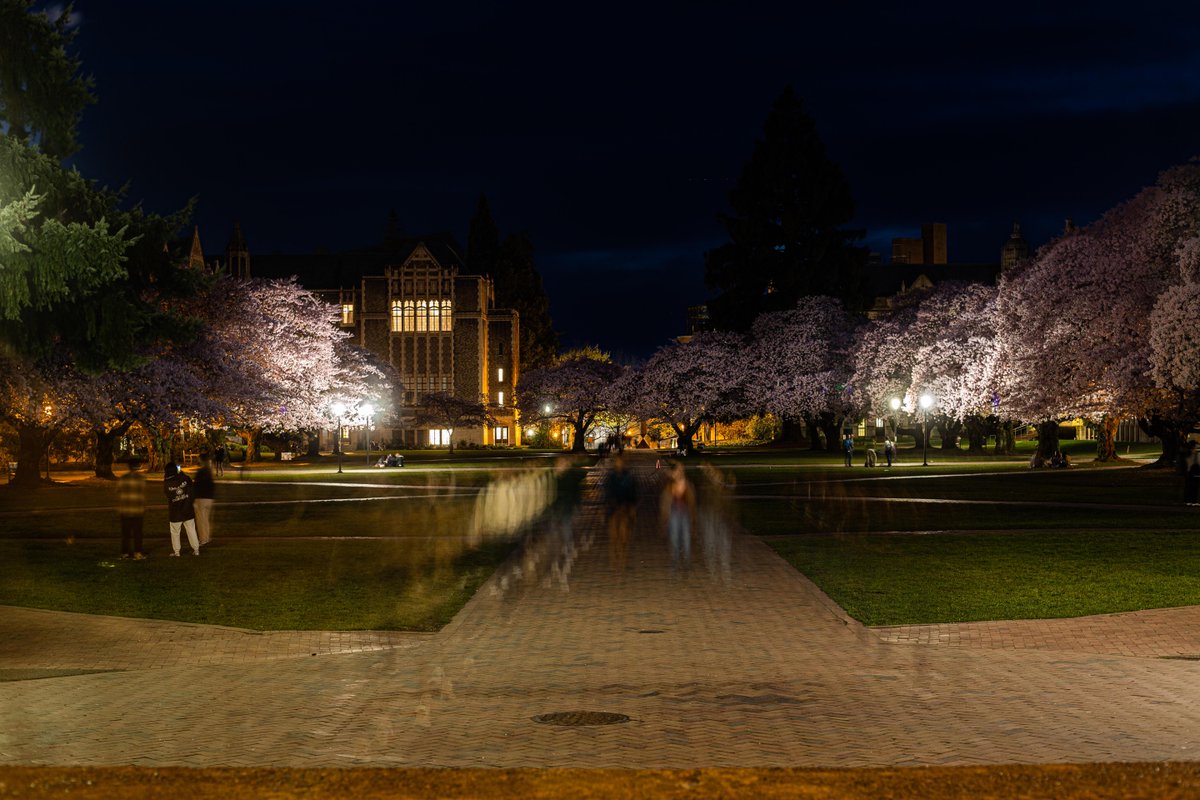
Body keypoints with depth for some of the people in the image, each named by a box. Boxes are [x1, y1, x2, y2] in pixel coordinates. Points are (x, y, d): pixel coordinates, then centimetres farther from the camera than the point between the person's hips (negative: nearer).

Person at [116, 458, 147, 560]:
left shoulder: (122, 479, 3)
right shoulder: (140, 479, -7)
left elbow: (118, 495, 6)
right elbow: (142, 496, -6)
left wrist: (119, 509, 14)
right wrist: (144, 512, 0)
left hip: (124, 511, 3)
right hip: (137, 510, -3)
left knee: (125, 532, 10)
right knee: (137, 533, 2)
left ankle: (125, 552, 13)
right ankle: (137, 553, 2)